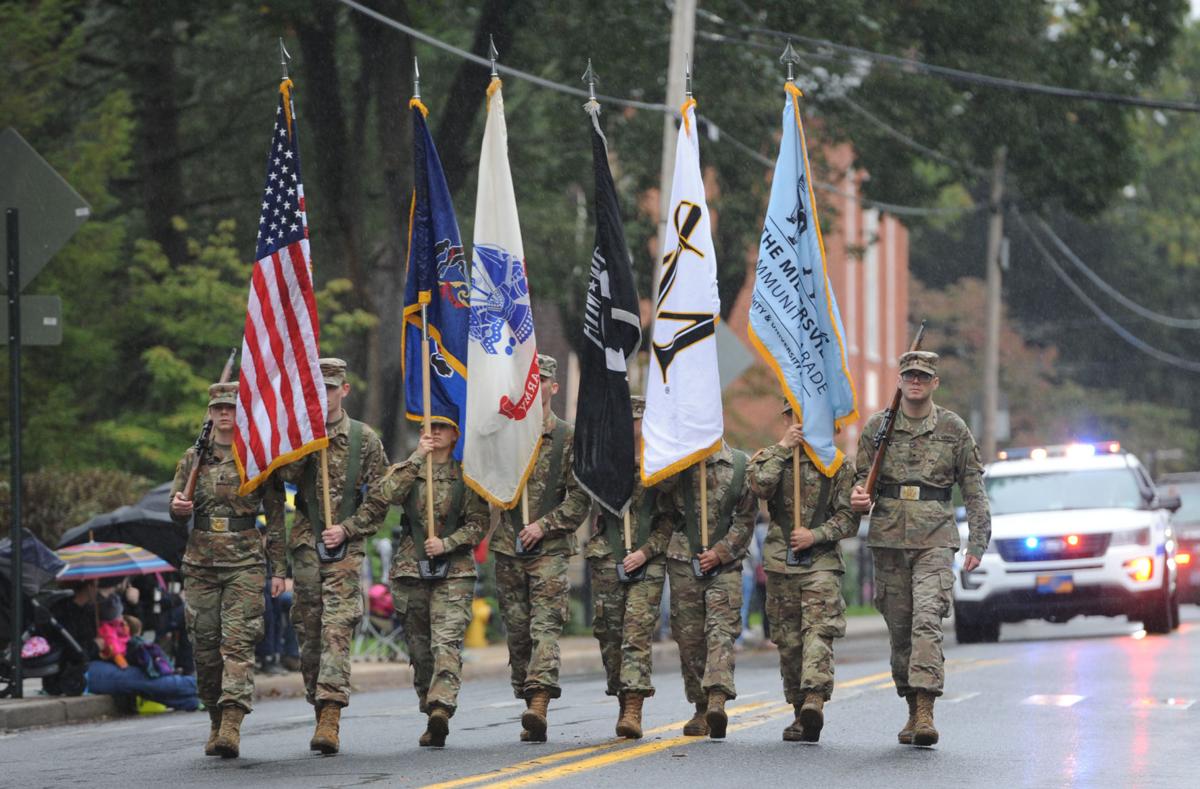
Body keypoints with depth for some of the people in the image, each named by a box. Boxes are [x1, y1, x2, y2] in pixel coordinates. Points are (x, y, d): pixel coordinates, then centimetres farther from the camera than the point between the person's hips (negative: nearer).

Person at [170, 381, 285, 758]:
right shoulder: (193, 458, 11)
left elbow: (276, 512, 5)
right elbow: (176, 507, 13)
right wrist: (178, 507, -12)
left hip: (244, 563, -3)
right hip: (200, 562, 3)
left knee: (238, 642, -13)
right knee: (205, 645, 4)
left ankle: (232, 724, -21)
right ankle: (217, 722, 17)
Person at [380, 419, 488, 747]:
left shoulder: (466, 475, 7)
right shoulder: (409, 469, 12)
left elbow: (479, 523, 2)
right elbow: (390, 493, -9)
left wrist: (446, 543, -12)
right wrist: (417, 457, -11)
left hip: (454, 571, -3)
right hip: (411, 569, 3)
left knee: (447, 641, -18)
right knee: (419, 647, 5)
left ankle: (441, 707, -32)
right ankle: (431, 712, 13)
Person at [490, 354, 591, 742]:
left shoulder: (569, 437, 3)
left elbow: (581, 498, -1)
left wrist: (544, 525, -11)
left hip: (550, 549, -3)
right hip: (508, 549, 3)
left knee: (545, 626, -15)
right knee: (518, 632, 5)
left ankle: (539, 706, -27)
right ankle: (530, 706, 12)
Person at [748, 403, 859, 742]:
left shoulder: (838, 463, 7)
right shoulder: (769, 457, 11)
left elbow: (849, 517, 2)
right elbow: (760, 486, -13)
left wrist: (816, 535, -11)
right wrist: (783, 448, -11)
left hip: (822, 562, -2)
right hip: (780, 562, 2)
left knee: (819, 631, -12)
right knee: (789, 641, 0)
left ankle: (815, 699, -19)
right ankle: (800, 710, 0)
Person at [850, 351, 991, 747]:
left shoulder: (953, 428, 6)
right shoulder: (877, 427, 9)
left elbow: (974, 488, 9)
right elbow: (863, 476, 14)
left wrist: (977, 543, 3)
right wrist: (859, 497, -10)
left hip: (936, 538, -3)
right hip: (888, 536, 3)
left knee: (928, 619, -18)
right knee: (899, 626, 6)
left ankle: (926, 710, -25)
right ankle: (913, 710, 18)